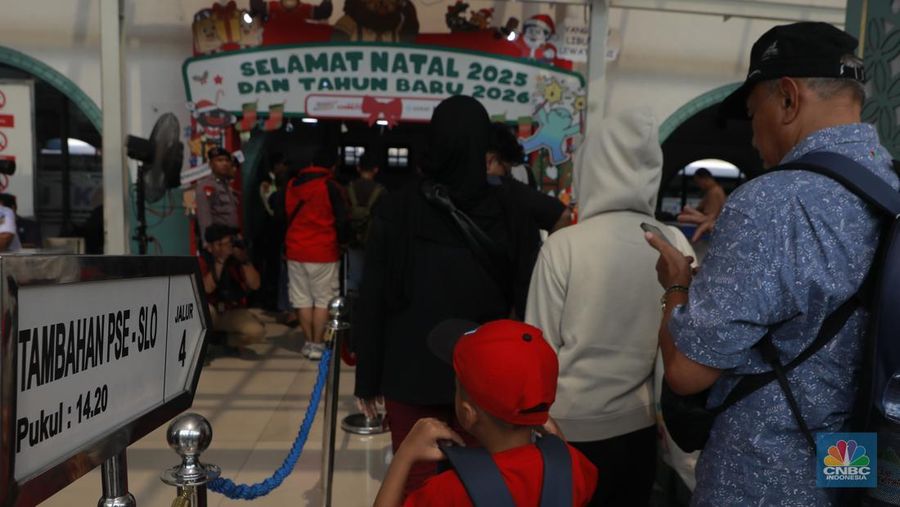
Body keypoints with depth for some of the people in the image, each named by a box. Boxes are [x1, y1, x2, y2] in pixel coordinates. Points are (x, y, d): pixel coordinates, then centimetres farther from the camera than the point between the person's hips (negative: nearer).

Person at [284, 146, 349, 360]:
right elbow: (341, 221, -7)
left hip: (295, 251, 5)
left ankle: (309, 342, 17)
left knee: (303, 298, 11)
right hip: (323, 252, -5)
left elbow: (285, 215, 15)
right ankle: (317, 345, 2)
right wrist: (342, 242, 10)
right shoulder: (331, 187, -9)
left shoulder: (291, 185, 7)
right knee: (323, 299, 3)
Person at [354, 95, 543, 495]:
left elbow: (372, 300, -6)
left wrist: (367, 376, 3)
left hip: (412, 372, -1)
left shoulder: (397, 208, -8)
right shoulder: (511, 213, -7)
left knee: (416, 482, 12)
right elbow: (528, 301, -7)